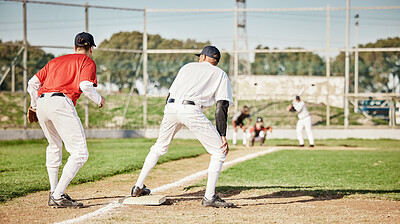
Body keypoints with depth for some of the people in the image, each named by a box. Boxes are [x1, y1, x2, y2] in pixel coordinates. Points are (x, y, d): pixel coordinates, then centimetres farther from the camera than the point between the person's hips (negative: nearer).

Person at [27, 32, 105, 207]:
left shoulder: (55, 61, 30)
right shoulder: (87, 61, 13)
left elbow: (32, 83, 26)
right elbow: (85, 86, -7)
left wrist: (34, 105, 40)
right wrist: (99, 99, 10)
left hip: (41, 103, 7)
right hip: (60, 103, -7)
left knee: (54, 146, 29)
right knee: (80, 153, -7)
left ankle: (54, 192, 28)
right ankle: (58, 197, -17)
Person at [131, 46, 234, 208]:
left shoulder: (187, 67, 30)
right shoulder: (220, 74, 19)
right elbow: (222, 105, 5)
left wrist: (169, 120, 34)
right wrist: (222, 135, 2)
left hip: (170, 108, 5)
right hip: (191, 110, -5)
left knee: (159, 147, 27)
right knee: (219, 151, 5)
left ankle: (138, 187, 31)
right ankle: (209, 197, -5)